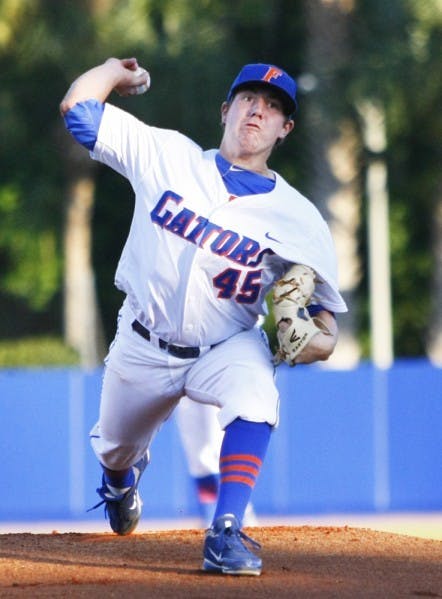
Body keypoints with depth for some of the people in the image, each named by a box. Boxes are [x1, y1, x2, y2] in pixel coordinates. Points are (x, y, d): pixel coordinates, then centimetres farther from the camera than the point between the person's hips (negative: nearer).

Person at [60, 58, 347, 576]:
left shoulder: (298, 218, -9)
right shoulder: (167, 155, -6)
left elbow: (326, 323, -10)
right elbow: (77, 106, -7)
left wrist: (315, 340, -32)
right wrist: (119, 70, 8)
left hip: (225, 349, -2)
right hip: (143, 347, 2)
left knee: (255, 392, -35)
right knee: (114, 451, 18)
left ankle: (226, 534, -33)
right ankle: (121, 476, 59)